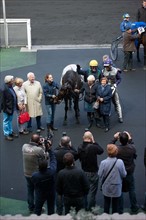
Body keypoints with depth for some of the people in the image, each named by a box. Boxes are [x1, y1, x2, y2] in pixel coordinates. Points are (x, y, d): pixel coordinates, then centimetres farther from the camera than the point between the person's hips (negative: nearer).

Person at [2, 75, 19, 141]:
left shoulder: (10, 87, 4)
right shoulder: (5, 89, -23)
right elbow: (4, 100, -22)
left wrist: (16, 106, 10)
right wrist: (8, 109, -21)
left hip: (12, 108, 9)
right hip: (8, 108, -9)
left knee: (10, 120, 22)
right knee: (6, 121, 6)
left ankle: (10, 132, 35)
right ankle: (6, 134, 16)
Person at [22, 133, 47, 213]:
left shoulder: (24, 146, -12)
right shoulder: (39, 150, -28)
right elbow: (45, 157, -11)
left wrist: (39, 145, -1)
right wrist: (41, 146, -6)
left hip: (27, 173, 5)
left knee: (30, 191, 22)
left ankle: (31, 208, 36)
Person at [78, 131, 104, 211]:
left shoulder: (80, 147, -5)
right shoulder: (93, 147, -23)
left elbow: (79, 157, 5)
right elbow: (101, 150, -5)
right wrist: (94, 142, -6)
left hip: (83, 172, 6)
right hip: (92, 173, -6)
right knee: (92, 191, 2)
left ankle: (84, 209, 30)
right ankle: (90, 209, 6)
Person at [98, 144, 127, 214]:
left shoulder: (103, 162, -19)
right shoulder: (120, 162, -19)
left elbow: (100, 175, -9)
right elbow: (124, 174, -9)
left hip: (106, 188, 1)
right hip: (116, 188, 0)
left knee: (106, 203, 19)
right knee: (115, 204, 15)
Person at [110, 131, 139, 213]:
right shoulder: (132, 148, -22)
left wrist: (114, 138, 0)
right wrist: (130, 140, 2)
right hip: (130, 173, 1)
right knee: (132, 190, 21)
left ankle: (120, 210, 25)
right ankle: (134, 207, 35)